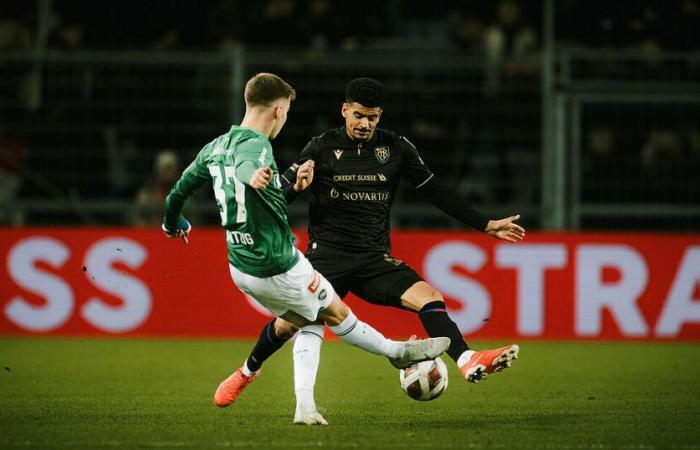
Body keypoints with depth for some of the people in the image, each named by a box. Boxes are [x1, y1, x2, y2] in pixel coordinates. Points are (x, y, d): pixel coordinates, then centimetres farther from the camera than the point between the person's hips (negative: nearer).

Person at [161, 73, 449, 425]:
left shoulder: (216, 147, 4)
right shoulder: (255, 145, -21)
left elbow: (180, 189, 15)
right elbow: (244, 166, -46)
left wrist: (173, 224, 34)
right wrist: (254, 178, -68)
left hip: (241, 266, 8)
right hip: (278, 268, -8)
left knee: (292, 319, 27)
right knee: (336, 313, 10)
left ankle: (244, 375, 33)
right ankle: (397, 353, 25)